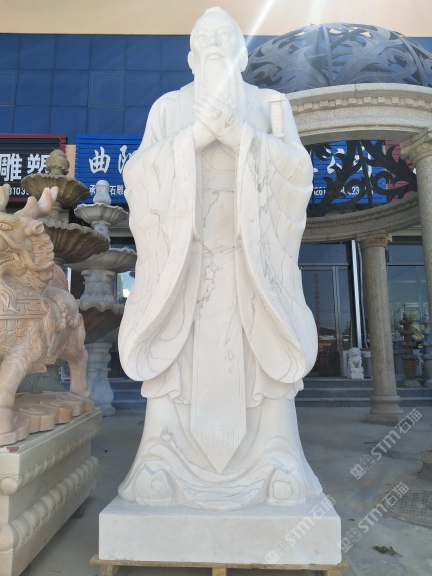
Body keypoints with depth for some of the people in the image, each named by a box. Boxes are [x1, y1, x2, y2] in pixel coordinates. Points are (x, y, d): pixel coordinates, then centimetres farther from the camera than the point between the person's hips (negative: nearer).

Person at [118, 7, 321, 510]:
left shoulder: (270, 103, 19)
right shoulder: (167, 106, 20)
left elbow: (297, 165, 4)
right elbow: (139, 170, 5)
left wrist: (240, 137, -10)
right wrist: (194, 138, -9)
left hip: (252, 241, 0)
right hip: (183, 239, 0)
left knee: (265, 343, -10)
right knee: (174, 345, -9)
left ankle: (277, 461, -2)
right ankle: (161, 464, -4)